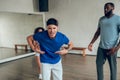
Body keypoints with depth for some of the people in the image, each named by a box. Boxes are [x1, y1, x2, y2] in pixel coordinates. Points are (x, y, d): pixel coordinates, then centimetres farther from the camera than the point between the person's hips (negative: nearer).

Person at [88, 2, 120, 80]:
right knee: (99, 64, 11)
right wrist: (91, 43, 6)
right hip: (101, 47, 5)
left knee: (112, 67, 9)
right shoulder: (101, 19, 8)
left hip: (111, 48, -5)